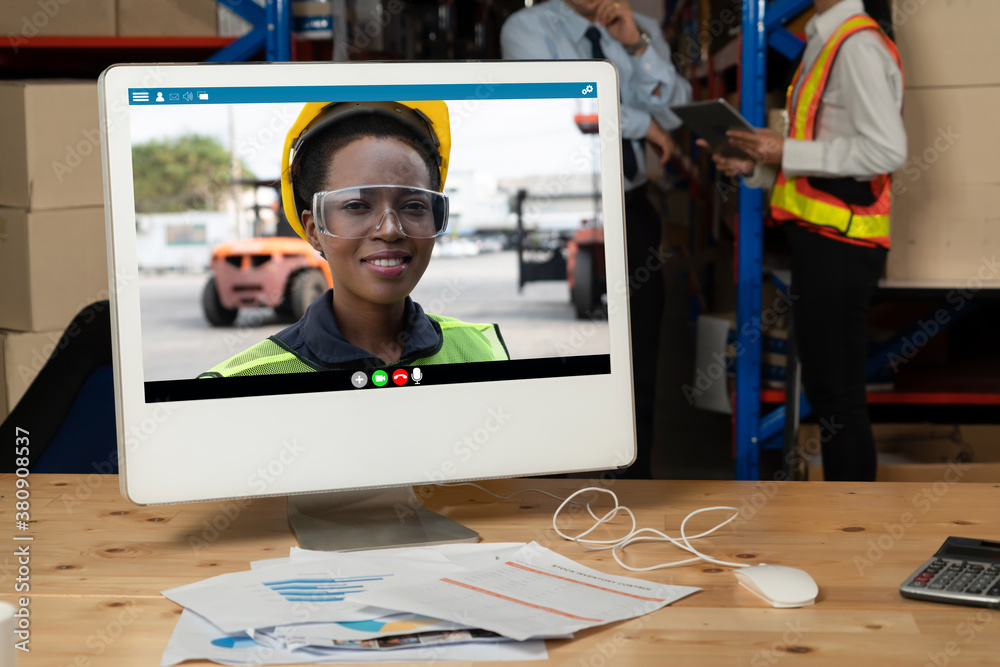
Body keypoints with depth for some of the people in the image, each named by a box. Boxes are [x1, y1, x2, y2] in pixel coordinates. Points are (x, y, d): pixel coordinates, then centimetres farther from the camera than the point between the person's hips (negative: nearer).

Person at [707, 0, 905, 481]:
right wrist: (756, 168, 7)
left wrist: (787, 152, -17)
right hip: (821, 242, 10)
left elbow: (886, 150, -22)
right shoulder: (826, 43, 17)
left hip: (838, 246, -10)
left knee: (838, 393, -4)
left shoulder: (858, 46, -13)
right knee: (825, 387, 16)